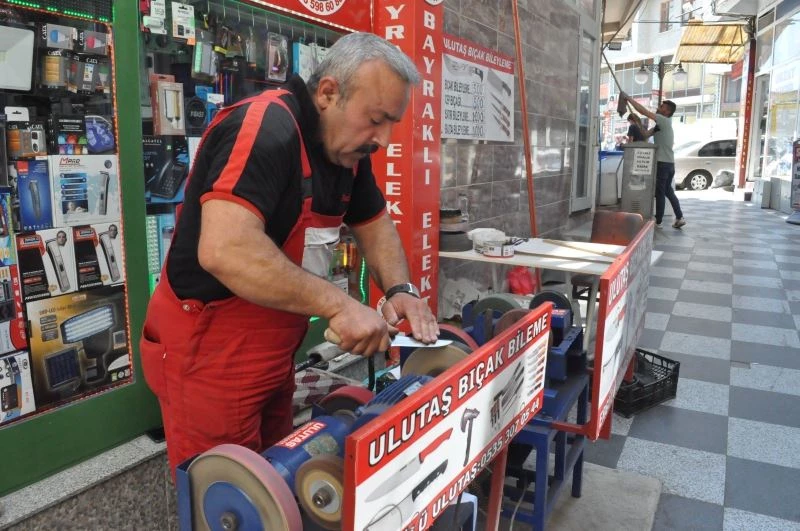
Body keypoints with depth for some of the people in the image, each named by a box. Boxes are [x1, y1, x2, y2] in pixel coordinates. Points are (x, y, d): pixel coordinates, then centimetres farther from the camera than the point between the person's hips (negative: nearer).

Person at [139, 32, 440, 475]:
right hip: (207, 350, -8)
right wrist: (338, 305, -32)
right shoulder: (266, 128, -25)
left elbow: (373, 223, 14)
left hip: (275, 349, 8)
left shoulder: (347, 148, 3)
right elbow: (225, 249, -37)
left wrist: (400, 290, -3)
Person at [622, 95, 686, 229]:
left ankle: (658, 222, 3)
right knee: (668, 191, 17)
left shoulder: (664, 121, -11)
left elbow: (644, 111, -17)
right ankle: (679, 218, 17)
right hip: (669, 163, 9)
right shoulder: (662, 124, 17)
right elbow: (646, 134, 12)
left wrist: (629, 99, -12)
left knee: (660, 193, -3)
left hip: (662, 163, -9)